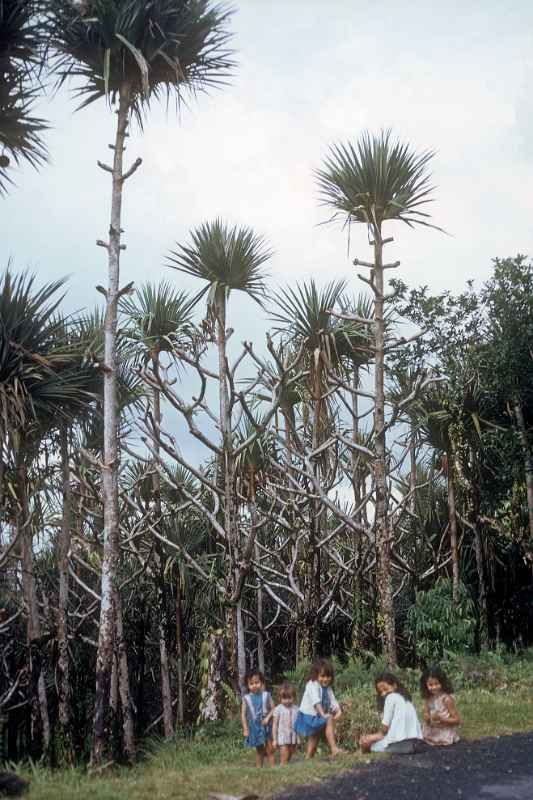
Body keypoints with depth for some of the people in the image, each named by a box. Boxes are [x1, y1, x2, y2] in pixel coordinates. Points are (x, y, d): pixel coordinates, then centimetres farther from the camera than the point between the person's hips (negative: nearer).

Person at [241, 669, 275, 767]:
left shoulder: (266, 695, -3)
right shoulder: (246, 698, -2)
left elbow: (273, 709, -2)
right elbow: (243, 714, -1)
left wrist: (268, 718, -17)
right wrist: (245, 729, -5)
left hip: (266, 725, -1)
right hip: (254, 727, 1)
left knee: (270, 750, -1)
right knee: (259, 750, 10)